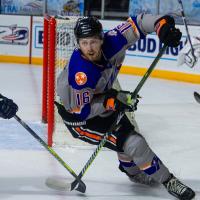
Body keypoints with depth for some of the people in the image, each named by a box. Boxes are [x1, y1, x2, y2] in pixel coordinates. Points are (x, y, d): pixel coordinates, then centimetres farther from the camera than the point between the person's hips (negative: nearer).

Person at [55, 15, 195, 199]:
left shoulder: (110, 43, -24)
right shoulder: (80, 74, -38)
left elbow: (135, 24, -13)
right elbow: (81, 111, -28)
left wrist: (161, 24, -29)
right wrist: (111, 102, -34)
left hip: (100, 100, 7)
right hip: (77, 112, -7)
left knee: (125, 130, 26)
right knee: (133, 143, -13)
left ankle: (134, 172, 56)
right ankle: (167, 181, 5)